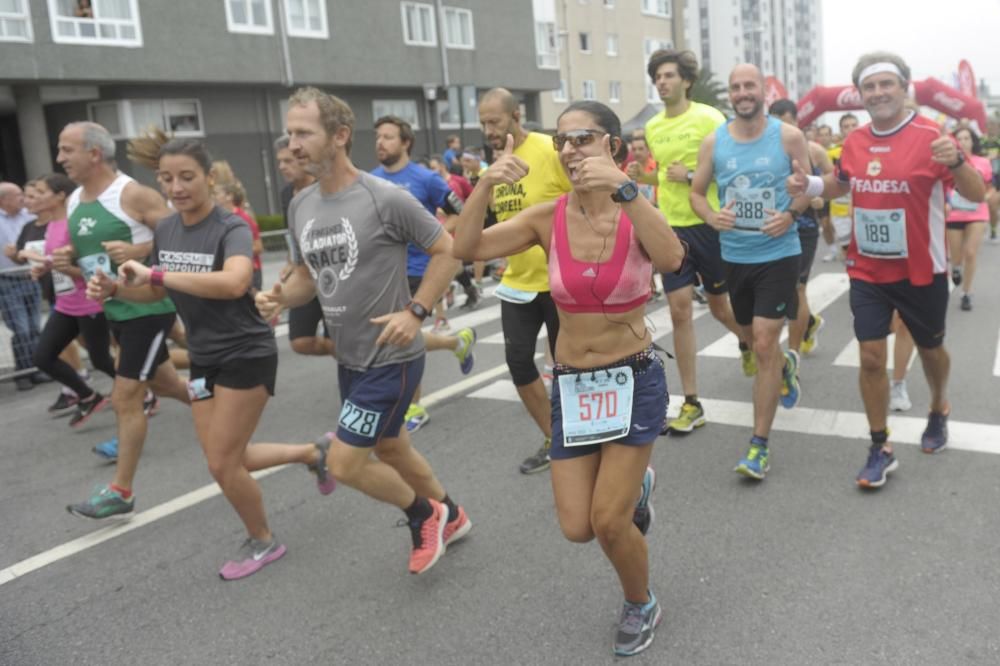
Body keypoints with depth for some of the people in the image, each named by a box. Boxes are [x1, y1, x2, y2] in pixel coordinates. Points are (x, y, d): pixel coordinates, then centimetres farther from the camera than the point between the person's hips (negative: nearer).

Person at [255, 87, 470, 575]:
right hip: (349, 359, 8)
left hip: (392, 358, -8)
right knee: (390, 449, 21)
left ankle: (424, 514, 20)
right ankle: (450, 517, 45)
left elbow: (446, 250, -12)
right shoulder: (301, 206, 2)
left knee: (344, 463, -7)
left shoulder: (386, 198, -19)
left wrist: (415, 311, -19)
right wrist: (280, 296, -9)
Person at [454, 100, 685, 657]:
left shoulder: (638, 216, -11)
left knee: (608, 523, -3)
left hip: (634, 380, -3)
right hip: (572, 385, 3)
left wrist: (623, 188, -44)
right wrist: (488, 184, -32)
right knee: (577, 528, 5)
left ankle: (643, 605, 31)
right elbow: (466, 249, -17)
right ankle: (634, 485, 41)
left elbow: (671, 259, -34)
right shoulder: (548, 217, -5)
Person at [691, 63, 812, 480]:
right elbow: (696, 191, 6)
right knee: (753, 337, 19)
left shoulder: (788, 136, -6)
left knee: (765, 343, -11)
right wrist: (712, 218, -16)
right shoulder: (713, 142, -1)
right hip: (734, 255, 4)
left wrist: (791, 214, -18)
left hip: (778, 254, -4)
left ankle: (759, 444, -2)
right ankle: (785, 364, 57)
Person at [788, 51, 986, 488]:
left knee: (930, 349, 19)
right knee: (871, 358, -1)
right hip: (867, 272, 3)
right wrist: (808, 184, -3)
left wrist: (956, 161, -37)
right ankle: (880, 449, 11)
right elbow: (841, 185, 19)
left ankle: (939, 410, 49)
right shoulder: (855, 141, -1)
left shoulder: (930, 136, -15)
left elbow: (977, 195, -17)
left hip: (920, 272, -3)